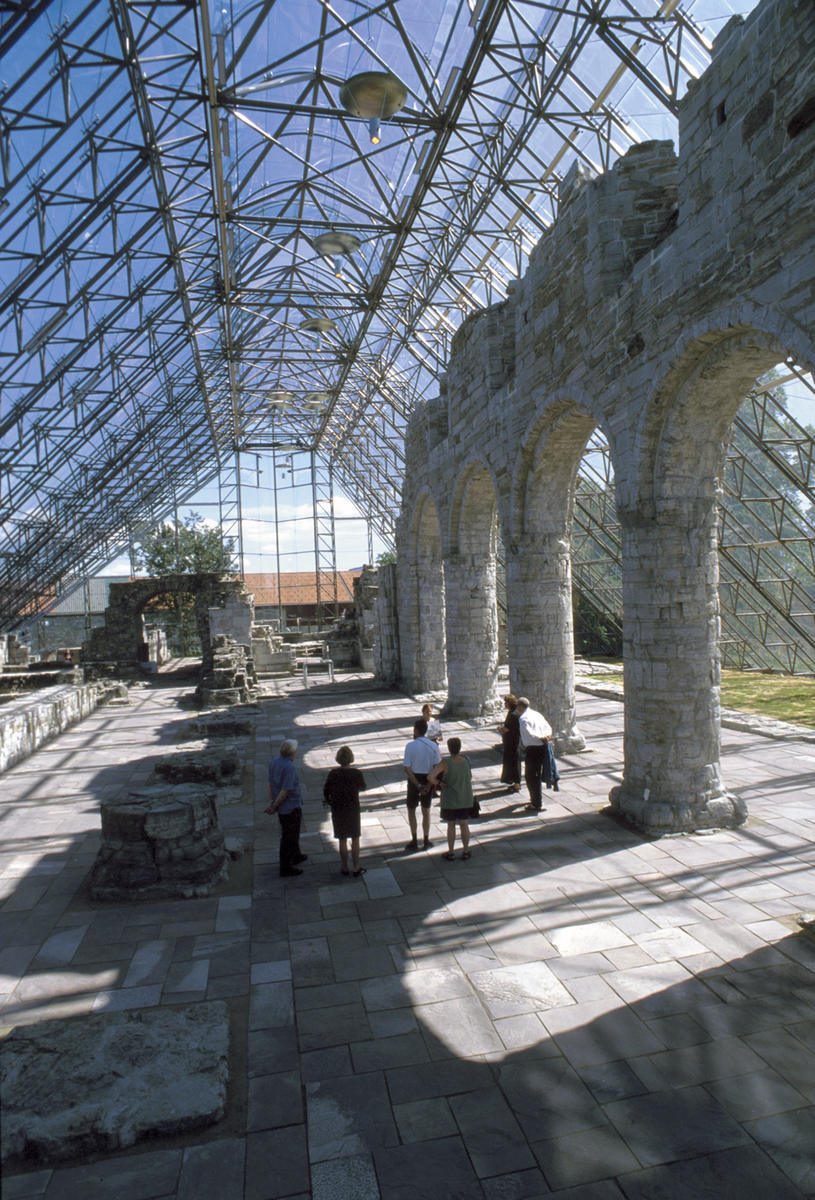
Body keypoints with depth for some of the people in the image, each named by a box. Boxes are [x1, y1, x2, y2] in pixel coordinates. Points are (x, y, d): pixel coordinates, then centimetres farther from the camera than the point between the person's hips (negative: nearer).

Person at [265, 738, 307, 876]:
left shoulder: (274, 762, 0)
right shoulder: (289, 767, -27)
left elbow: (270, 783, 3)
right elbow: (285, 791, -26)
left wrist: (271, 802, 1)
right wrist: (274, 807, -14)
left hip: (281, 807, 9)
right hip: (291, 807, -9)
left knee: (291, 833, 25)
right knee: (289, 836, 5)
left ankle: (295, 856, 42)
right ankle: (285, 866, 16)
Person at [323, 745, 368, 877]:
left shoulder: (333, 773, -12)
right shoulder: (357, 773, -15)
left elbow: (325, 792, -4)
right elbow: (363, 787, 3)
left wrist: (329, 802, 15)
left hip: (337, 811, 1)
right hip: (353, 810, -1)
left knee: (342, 840, 14)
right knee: (355, 839, 13)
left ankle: (345, 867, 24)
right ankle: (356, 868, 18)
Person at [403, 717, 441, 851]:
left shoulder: (410, 746, -14)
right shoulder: (433, 746, -7)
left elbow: (407, 768, -17)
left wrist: (417, 785, -15)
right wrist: (429, 784, -10)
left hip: (414, 780, -2)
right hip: (428, 780, 2)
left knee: (411, 810, 15)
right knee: (426, 811, 16)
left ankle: (414, 841, 12)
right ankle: (426, 841, 22)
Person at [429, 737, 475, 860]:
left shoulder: (445, 763, -23)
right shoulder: (466, 759, -10)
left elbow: (430, 777, -30)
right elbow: (470, 776, 4)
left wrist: (440, 783, -15)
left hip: (450, 799, -3)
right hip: (466, 798, 3)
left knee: (451, 825, 11)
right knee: (464, 824, 16)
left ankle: (450, 853, 20)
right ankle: (466, 851, 26)